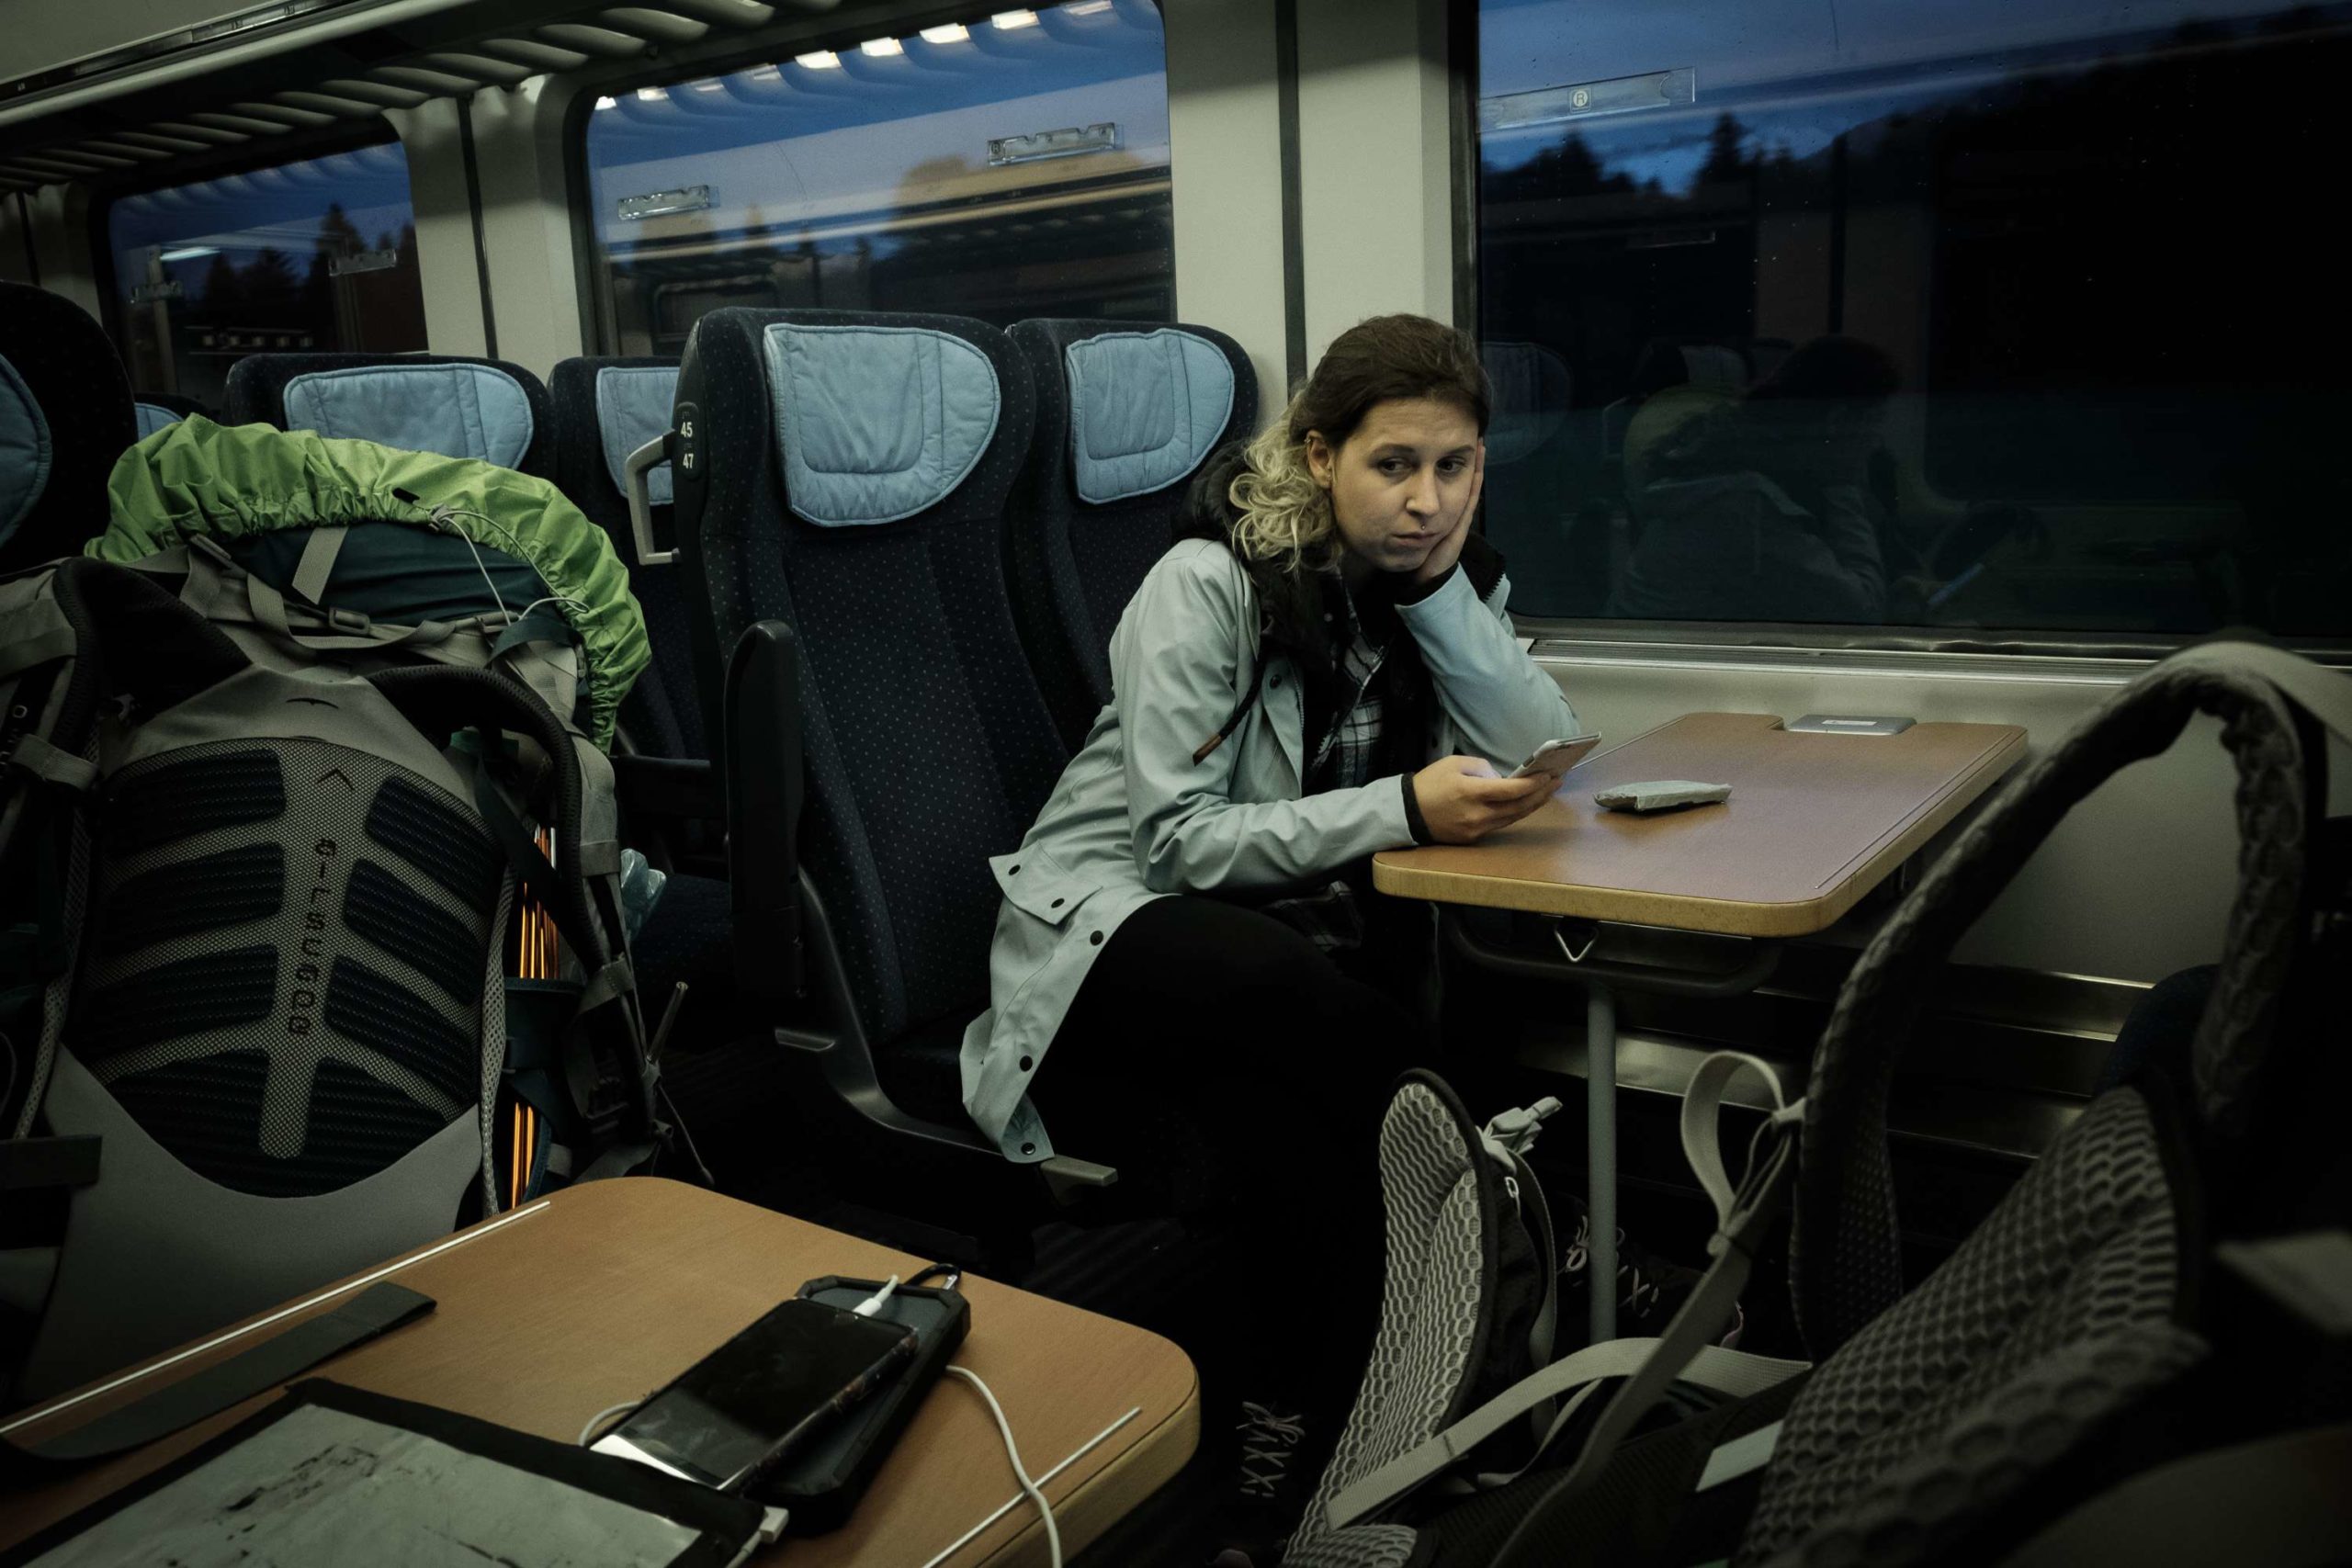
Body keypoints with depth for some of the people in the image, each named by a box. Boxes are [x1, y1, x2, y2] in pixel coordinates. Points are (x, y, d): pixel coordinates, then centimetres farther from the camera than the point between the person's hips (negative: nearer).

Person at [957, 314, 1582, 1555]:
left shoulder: (1441, 576, 6)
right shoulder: (1207, 583, -12)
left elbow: (1537, 749, -7)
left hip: (1288, 937, 6)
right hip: (1113, 940, -5)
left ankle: (1276, 1477, -7)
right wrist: (1402, 810, -27)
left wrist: (1440, 585, -14)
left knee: (1318, 1171, -27)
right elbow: (1180, 838, -17)